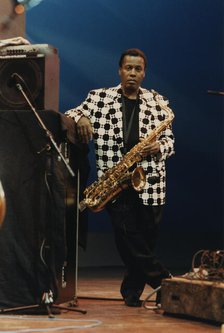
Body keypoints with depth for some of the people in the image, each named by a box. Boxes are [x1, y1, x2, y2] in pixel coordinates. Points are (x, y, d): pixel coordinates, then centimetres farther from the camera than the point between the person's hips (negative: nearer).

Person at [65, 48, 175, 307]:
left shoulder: (157, 102, 12)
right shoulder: (100, 98, 9)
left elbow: (169, 139, 13)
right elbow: (71, 114, 9)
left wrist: (160, 147, -9)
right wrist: (80, 118, -14)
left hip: (149, 180, 1)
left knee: (146, 239, 1)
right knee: (127, 236, -11)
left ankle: (131, 291, 16)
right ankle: (165, 281, 0)